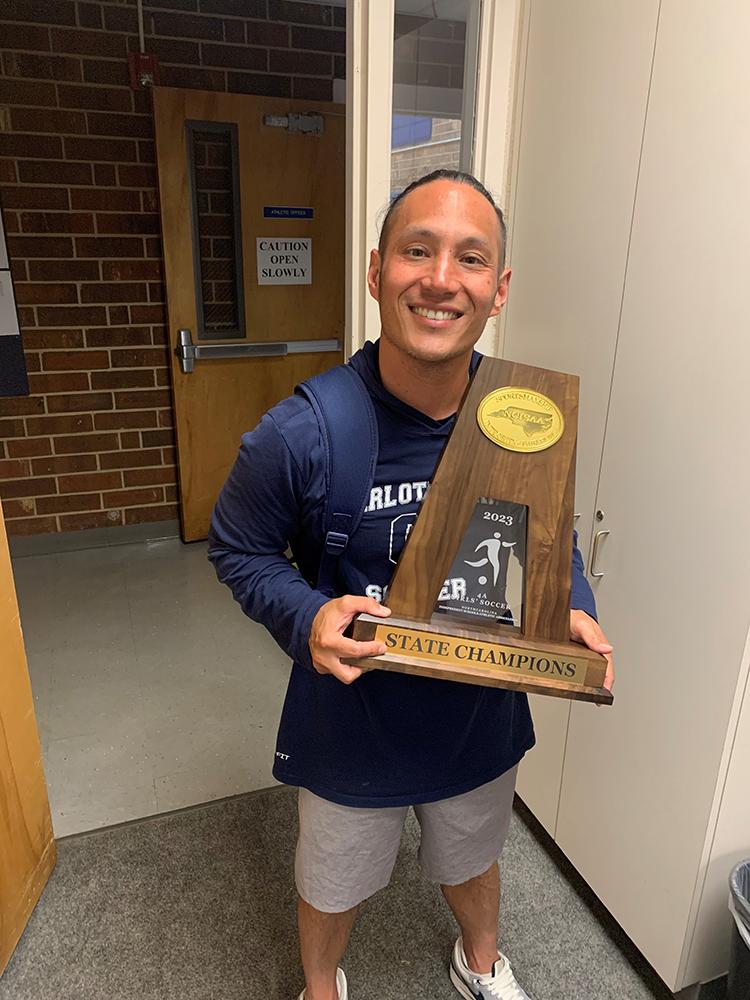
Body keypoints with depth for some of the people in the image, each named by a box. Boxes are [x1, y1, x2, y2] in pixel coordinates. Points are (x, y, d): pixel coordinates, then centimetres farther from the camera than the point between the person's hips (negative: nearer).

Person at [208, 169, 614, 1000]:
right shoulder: (299, 435, -27)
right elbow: (237, 548, -10)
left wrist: (572, 609, -16)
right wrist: (306, 618, -28)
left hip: (482, 718, 3)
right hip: (352, 729, -2)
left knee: (472, 862, 33)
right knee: (333, 888, 27)